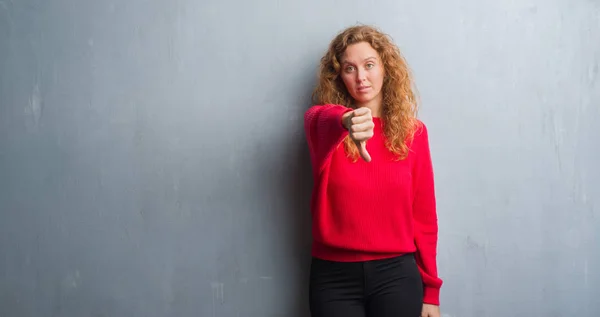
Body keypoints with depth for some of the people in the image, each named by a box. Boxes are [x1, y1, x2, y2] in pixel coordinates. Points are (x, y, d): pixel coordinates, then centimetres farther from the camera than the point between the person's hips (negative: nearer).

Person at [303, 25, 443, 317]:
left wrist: (430, 290, 5)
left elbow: (424, 215, 5)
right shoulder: (321, 119, -1)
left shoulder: (412, 131, 3)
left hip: (395, 273, 1)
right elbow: (325, 121, -28)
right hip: (334, 276, -1)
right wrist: (345, 121, -51)